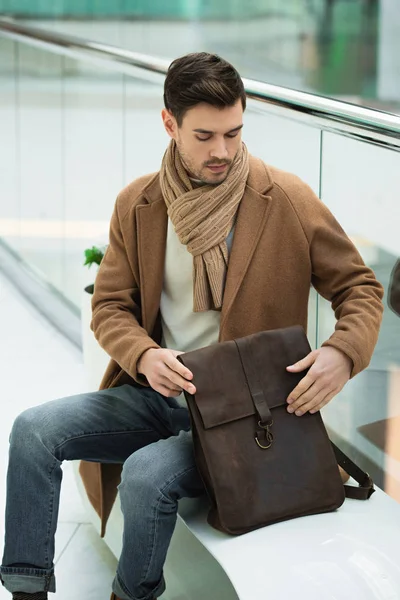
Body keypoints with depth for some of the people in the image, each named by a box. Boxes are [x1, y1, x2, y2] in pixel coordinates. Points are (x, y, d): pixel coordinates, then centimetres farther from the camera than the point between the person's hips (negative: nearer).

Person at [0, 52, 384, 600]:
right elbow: (109, 306, 6)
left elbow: (360, 288, -2)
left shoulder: (287, 199, -8)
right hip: (155, 395, 4)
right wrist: (144, 356, -18)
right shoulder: (137, 204, 2)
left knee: (147, 473, -30)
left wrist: (342, 353, -25)